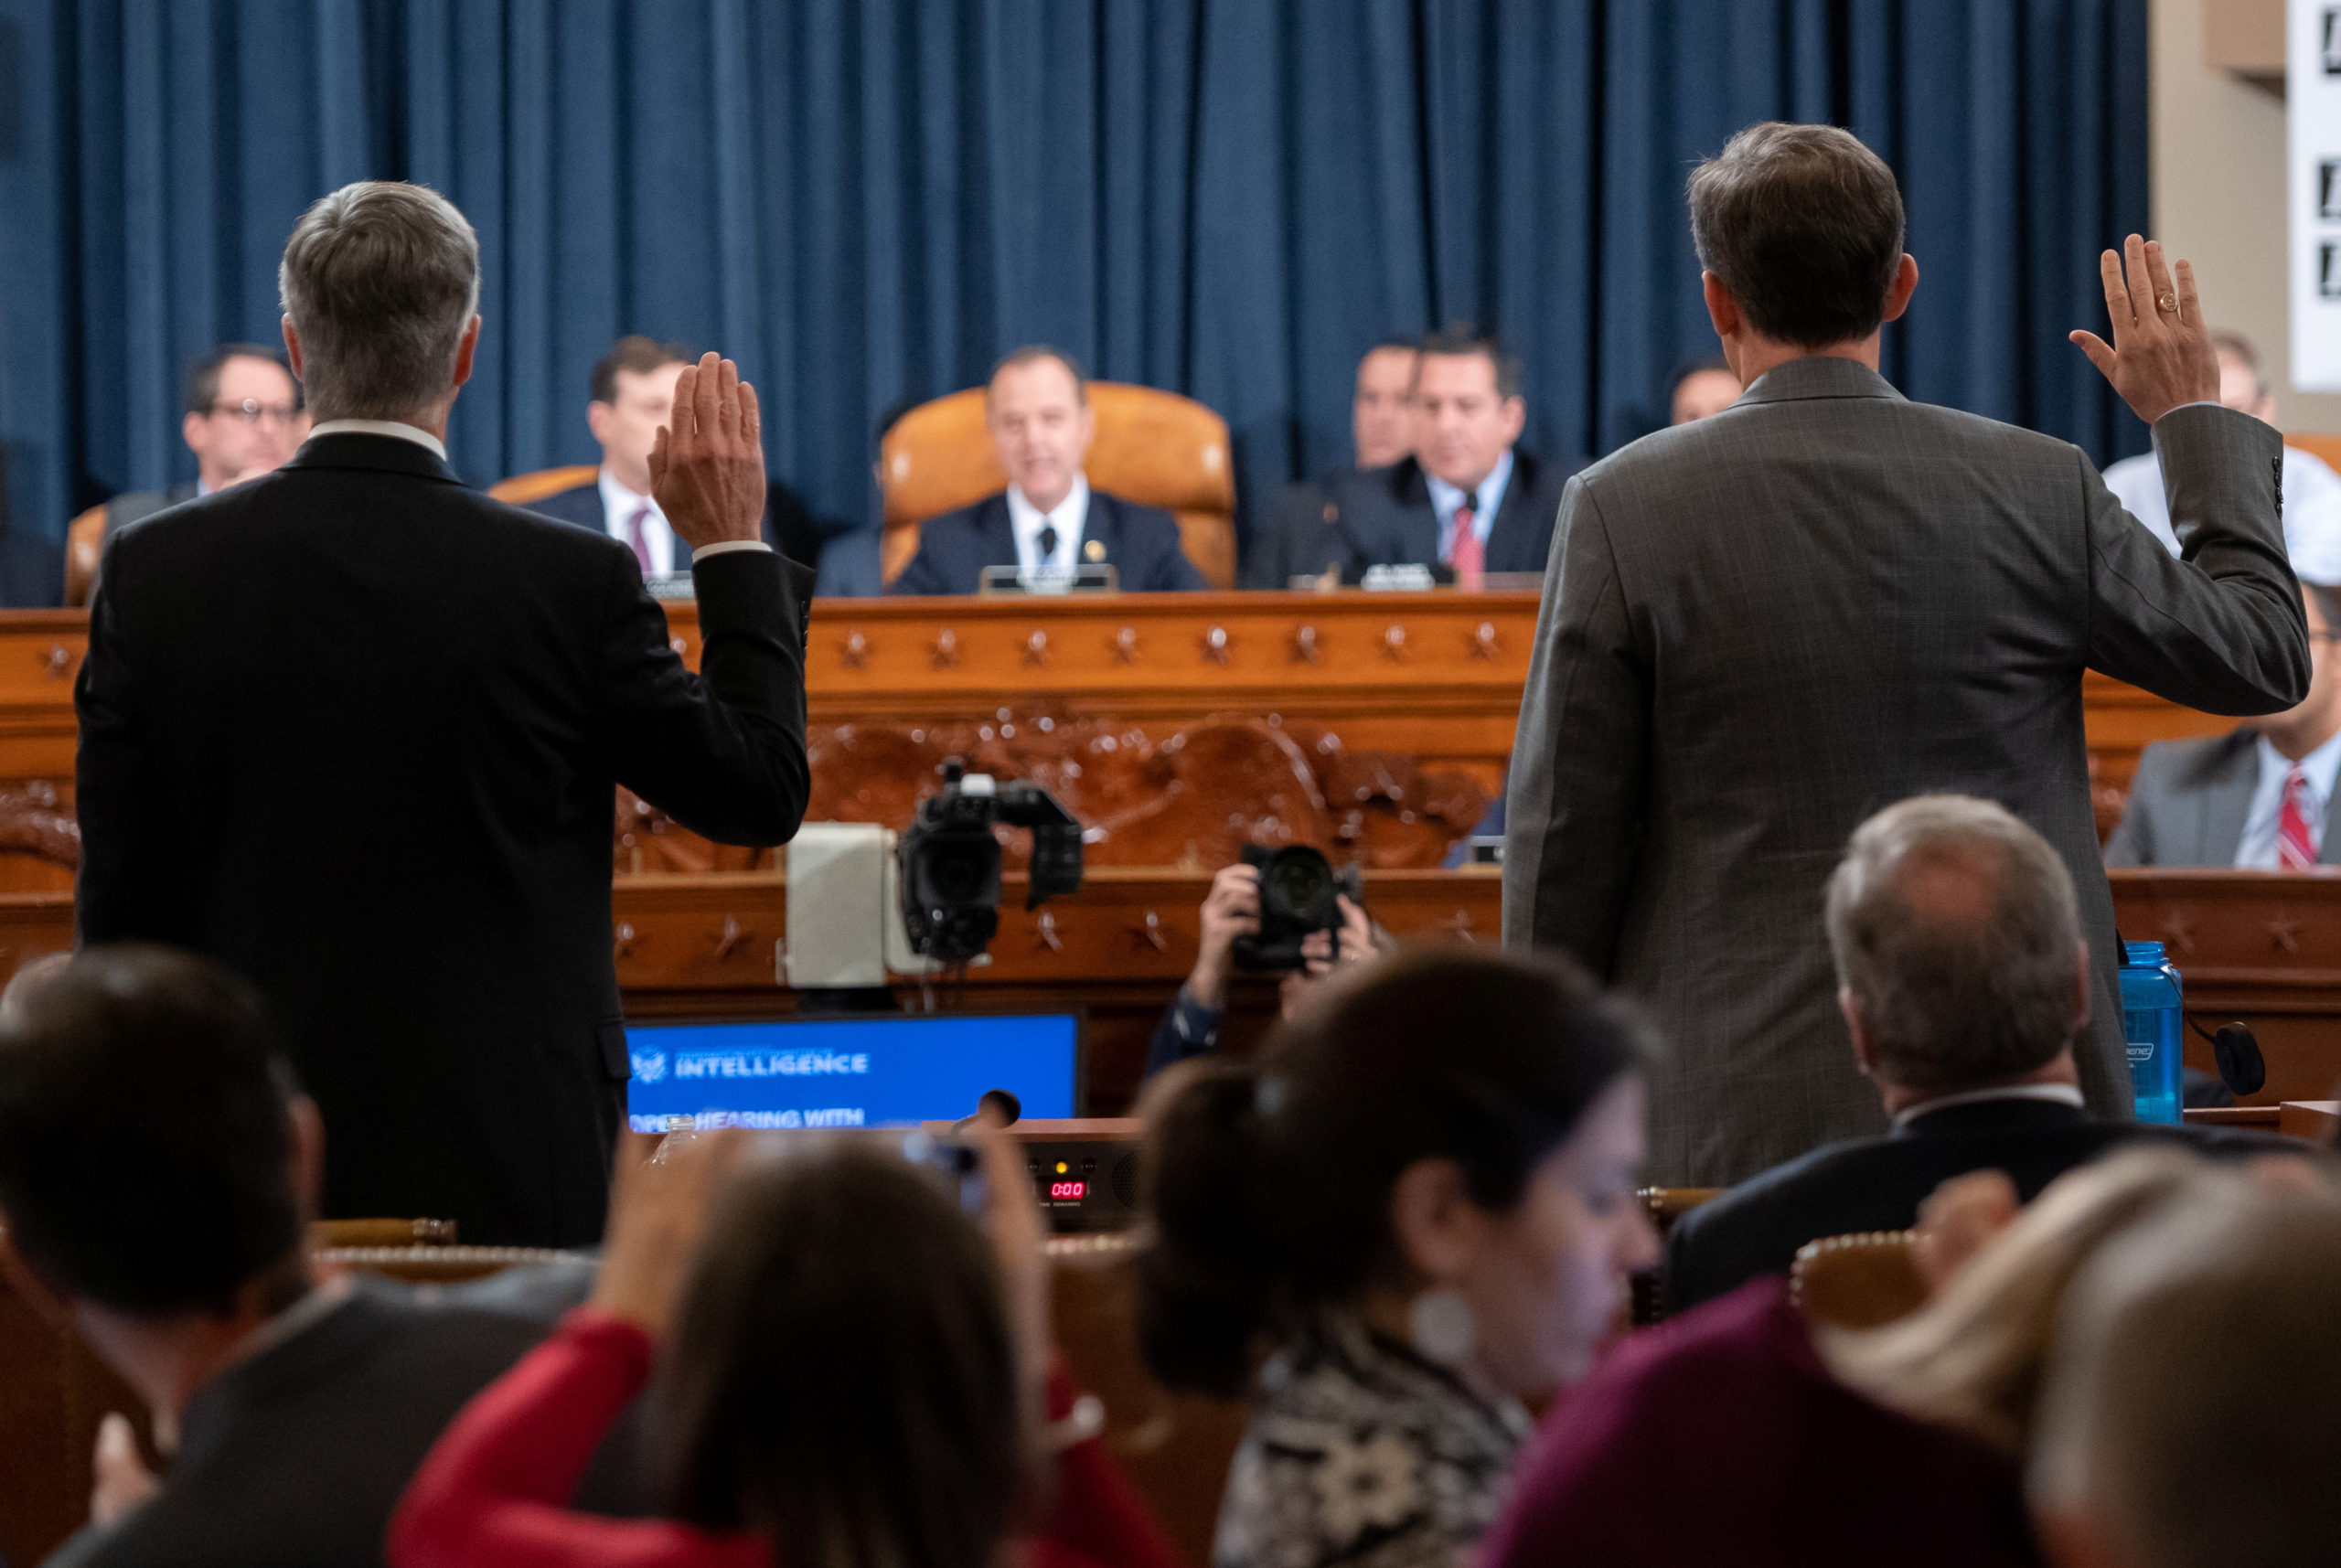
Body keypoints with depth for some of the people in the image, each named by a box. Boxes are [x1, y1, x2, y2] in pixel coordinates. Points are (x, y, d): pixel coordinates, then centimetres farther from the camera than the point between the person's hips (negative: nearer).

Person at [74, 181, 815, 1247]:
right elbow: (763, 793, 5)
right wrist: (733, 547, 14)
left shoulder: (156, 573, -2)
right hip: (510, 1176, -2)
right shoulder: (571, 583, -9)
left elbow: (120, 911, 3)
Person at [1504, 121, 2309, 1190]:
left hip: (1739, 1123, -1)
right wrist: (2193, 414, 26)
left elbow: (1564, 838, -1)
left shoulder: (1622, 510, -4)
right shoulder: (2041, 490, 0)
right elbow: (2264, 657, 14)